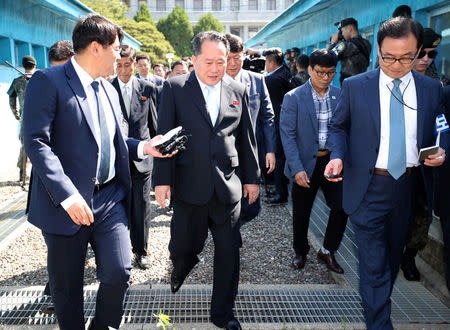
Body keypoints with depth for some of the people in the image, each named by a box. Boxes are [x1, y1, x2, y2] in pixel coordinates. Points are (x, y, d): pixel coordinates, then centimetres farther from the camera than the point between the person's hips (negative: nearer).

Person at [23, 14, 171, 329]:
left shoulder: (109, 90, 15)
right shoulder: (48, 81, -9)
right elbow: (36, 141, -17)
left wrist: (143, 147, 5)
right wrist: (67, 195, -25)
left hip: (109, 199, 6)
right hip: (67, 204, -5)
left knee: (119, 273, 0)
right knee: (67, 286, 9)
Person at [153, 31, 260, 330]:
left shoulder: (238, 91, 8)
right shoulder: (174, 88, 0)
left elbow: (247, 138, 12)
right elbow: (165, 136, -2)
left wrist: (252, 177, 13)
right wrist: (163, 180, -7)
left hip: (228, 185, 2)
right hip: (189, 187, -2)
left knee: (229, 253, 7)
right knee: (183, 246, 10)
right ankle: (180, 270, 48)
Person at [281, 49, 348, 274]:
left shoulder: (340, 96, 2)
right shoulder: (294, 98, -10)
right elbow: (287, 135, -12)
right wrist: (297, 169, -18)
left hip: (333, 161, 3)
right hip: (305, 164, -3)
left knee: (342, 207, 0)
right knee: (301, 214, 12)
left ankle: (327, 251, 23)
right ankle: (300, 252, 36)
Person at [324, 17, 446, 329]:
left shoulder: (432, 89, 3)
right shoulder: (355, 86, -5)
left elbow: (438, 133, 12)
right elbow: (338, 127, 4)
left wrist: (441, 152, -9)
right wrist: (338, 156, -13)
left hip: (409, 185, 4)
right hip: (369, 187, -3)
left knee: (394, 254, 21)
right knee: (374, 263, -2)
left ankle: (380, 301, 44)